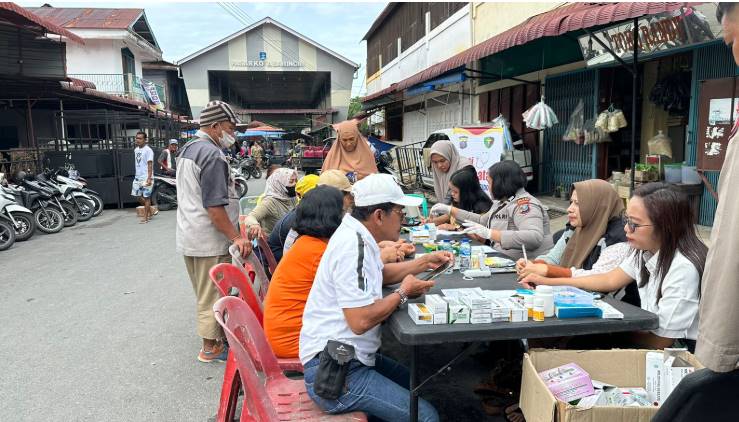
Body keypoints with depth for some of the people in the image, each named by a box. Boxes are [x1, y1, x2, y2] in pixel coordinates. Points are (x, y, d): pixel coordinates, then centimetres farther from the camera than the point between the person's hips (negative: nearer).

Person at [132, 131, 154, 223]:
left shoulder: (148, 150, -11)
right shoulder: (136, 150, 13)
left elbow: (150, 165, -16)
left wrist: (149, 178, -23)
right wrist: (136, 174, 20)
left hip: (146, 177, -8)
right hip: (137, 177, 8)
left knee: (146, 197, -3)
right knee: (138, 196, 10)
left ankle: (145, 217, 4)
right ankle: (149, 211, 27)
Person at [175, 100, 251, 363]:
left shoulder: (187, 149, 13)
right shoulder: (212, 155, -19)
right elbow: (214, 206, -24)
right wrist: (235, 237, -20)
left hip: (188, 237, 10)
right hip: (209, 242, -10)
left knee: (204, 293, 20)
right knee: (213, 295, 3)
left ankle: (214, 337, 35)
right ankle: (211, 348, 14)